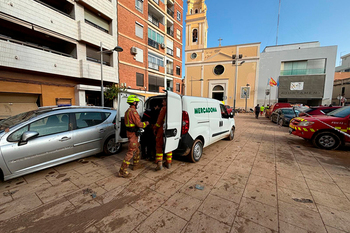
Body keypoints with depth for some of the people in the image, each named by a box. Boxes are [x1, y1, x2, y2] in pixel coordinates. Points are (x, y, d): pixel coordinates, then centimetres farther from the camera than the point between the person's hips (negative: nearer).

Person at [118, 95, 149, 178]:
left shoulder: (128, 111, 14)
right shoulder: (133, 111, -20)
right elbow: (139, 124, -22)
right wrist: (146, 123, -4)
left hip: (130, 132, 11)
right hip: (133, 134, -11)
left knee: (136, 149, 22)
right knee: (130, 152, -4)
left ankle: (136, 165, 37)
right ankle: (122, 171, 4)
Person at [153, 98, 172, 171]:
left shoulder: (164, 108, -10)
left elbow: (159, 120, -11)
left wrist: (155, 128, 0)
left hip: (162, 130, -6)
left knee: (159, 146, 5)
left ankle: (159, 164, 1)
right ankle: (168, 163, 24)